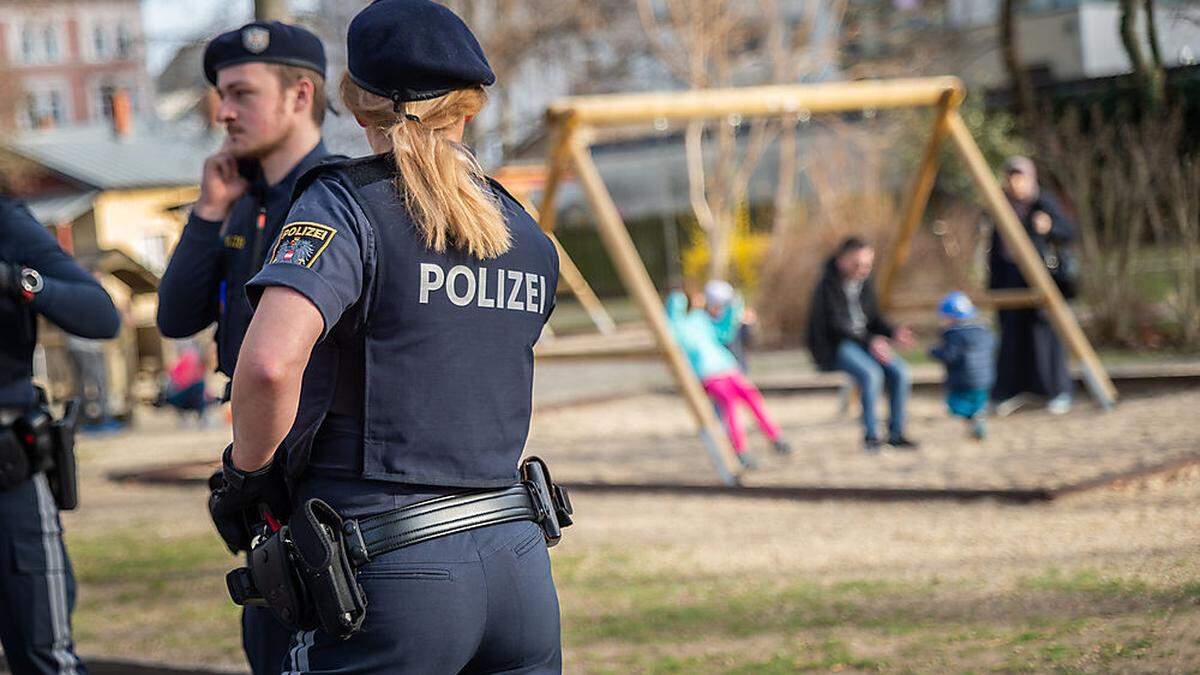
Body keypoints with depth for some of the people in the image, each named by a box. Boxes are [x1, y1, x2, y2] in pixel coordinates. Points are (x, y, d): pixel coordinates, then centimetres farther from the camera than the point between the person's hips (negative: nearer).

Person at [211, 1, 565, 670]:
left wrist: (246, 466, -7)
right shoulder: (529, 238, 12)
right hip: (521, 561, 6)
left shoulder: (347, 205, -8)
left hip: (391, 575, -6)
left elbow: (270, 362, -24)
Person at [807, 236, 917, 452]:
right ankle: (871, 434, -21)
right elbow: (835, 326, -17)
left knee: (899, 371, -17)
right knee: (871, 373, -32)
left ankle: (896, 432, -10)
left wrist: (893, 333, -5)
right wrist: (869, 342, -26)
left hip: (866, 341, 7)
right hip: (835, 346, -6)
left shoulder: (865, 284, 8)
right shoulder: (829, 285, -12)